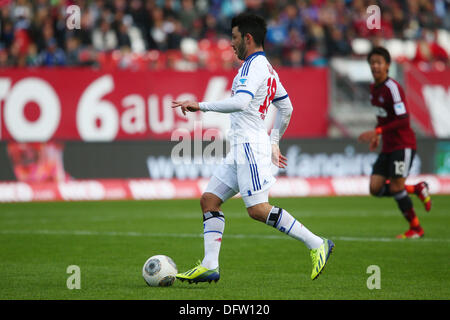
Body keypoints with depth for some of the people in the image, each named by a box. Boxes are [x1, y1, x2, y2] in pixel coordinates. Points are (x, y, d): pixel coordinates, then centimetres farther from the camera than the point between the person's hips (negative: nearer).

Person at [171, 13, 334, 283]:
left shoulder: (254, 66, -12)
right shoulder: (267, 68, 19)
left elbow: (240, 102, -28)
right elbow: (286, 108, 27)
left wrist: (201, 106, -23)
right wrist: (274, 143, 31)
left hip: (250, 146, -10)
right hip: (241, 149, 10)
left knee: (258, 209, -13)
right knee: (210, 200, 6)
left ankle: (317, 244, -8)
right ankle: (210, 266, 3)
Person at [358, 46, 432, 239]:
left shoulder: (392, 88, -17)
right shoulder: (373, 88, 10)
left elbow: (403, 120, -23)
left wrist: (378, 132, -26)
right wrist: (376, 137, 11)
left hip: (403, 145, -8)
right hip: (388, 147, 8)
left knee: (396, 188, -12)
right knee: (375, 189, -1)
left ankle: (415, 229, 4)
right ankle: (418, 189, 18)